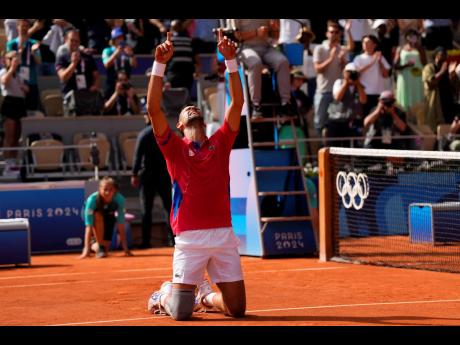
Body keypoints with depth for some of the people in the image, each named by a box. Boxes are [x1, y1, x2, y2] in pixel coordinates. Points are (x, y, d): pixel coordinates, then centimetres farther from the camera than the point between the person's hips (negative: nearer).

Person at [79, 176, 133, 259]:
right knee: (98, 215, -37)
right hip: (93, 214, -2)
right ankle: (99, 246, -22)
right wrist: (86, 249, -47)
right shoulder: (92, 199, -38)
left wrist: (125, 248, -32)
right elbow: (89, 226, -42)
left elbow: (121, 226, -31)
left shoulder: (119, 199, -34)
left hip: (108, 216, 2)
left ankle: (94, 246, 23)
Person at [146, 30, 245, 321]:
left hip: (224, 235, 3)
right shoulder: (174, 148, 5)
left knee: (237, 308, 2)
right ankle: (163, 295, 30)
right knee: (181, 312, -6)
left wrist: (230, 59, -3)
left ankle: (205, 295, 34)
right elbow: (154, 109, -6)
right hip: (189, 238, -3)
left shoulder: (220, 143, 13)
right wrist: (160, 64, -13)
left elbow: (238, 103, 5)